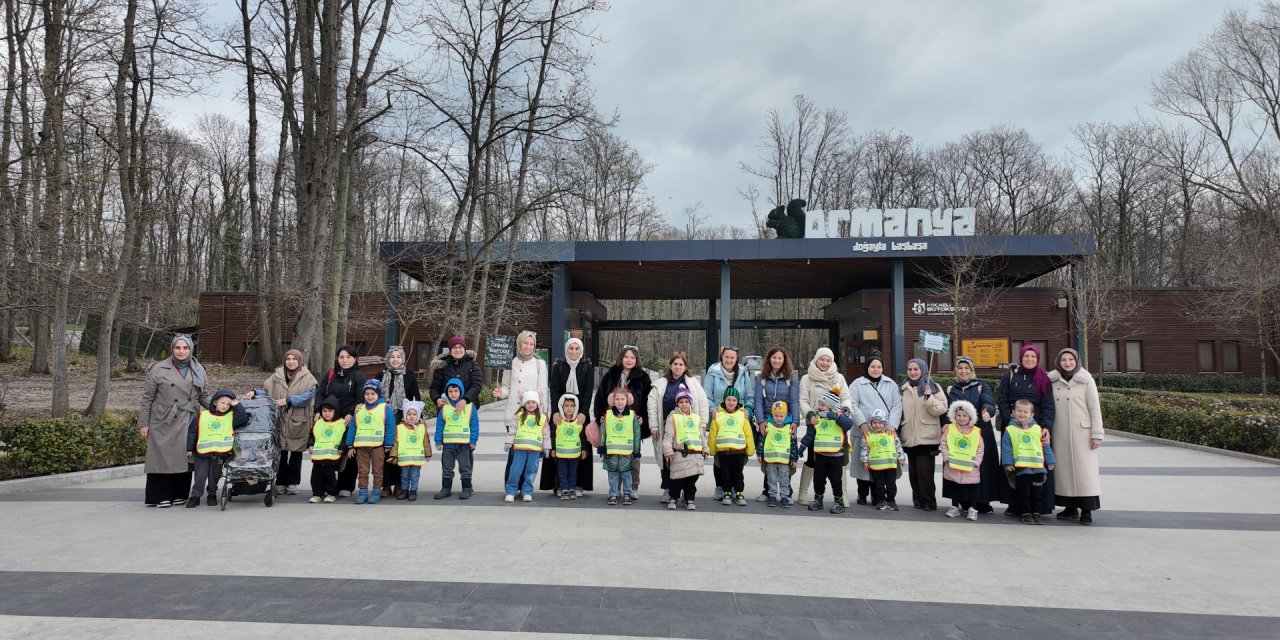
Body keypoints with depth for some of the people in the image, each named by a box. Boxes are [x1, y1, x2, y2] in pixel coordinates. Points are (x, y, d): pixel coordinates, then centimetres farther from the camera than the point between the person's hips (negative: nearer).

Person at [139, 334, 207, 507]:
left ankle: (179, 495, 13)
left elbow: (203, 398, 17)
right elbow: (147, 399, 2)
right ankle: (159, 497, 5)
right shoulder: (158, 369, 1)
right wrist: (143, 423, -2)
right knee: (162, 458, -3)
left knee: (183, 458, 4)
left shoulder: (198, 370, 12)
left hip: (187, 424, 3)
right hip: (164, 423, -3)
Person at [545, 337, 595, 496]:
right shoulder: (558, 366, 5)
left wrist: (583, 412, -13)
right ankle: (561, 484, 3)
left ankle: (578, 485, 4)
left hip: (581, 411, 0)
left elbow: (589, 391, -2)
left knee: (580, 447, -2)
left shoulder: (587, 367, 4)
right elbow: (554, 390, -2)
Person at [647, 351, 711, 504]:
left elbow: (703, 404, 7)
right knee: (667, 458, 3)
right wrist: (654, 427, -2)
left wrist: (701, 425, 2)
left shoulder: (693, 383, 9)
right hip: (667, 428, 0)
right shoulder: (660, 384, 7)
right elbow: (652, 406, 4)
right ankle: (667, 490, 13)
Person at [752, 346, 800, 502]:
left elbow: (794, 401, -4)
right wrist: (761, 421, -12)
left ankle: (787, 492, 10)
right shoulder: (762, 378, 5)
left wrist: (795, 421, -15)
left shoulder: (791, 377, 2)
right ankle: (767, 491, 12)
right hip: (766, 422, 1)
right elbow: (758, 400, -1)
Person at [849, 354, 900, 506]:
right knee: (864, 463, 3)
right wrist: (862, 423, -14)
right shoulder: (857, 384, 5)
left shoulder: (891, 384, 13)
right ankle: (862, 494, 17)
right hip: (864, 431, -2)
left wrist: (892, 425, -7)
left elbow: (897, 405, 6)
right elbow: (853, 405, -3)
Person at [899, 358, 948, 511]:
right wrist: (898, 430, 19)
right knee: (913, 471, 8)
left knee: (925, 471, -7)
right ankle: (917, 500, 18)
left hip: (927, 438, -5)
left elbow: (941, 409, -8)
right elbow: (900, 411, 21)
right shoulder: (904, 388, 13)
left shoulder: (933, 387, 0)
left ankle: (928, 502, 2)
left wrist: (929, 397, -21)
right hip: (909, 438, 5)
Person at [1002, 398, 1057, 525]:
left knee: (1037, 492, 9)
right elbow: (1006, 448, -3)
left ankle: (1036, 513, 20)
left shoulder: (1037, 429, 6)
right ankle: (1026, 514, 13)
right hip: (1020, 468, -3)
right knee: (1024, 492, 4)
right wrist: (1008, 463, -8)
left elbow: (1046, 446, 12)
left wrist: (1050, 461, 11)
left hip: (1038, 467, 3)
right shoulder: (1010, 429, -2)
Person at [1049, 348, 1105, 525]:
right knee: (1064, 468, 5)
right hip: (1060, 433, 3)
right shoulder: (1053, 381, 7)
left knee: (1084, 468, -3)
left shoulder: (1086, 380, -1)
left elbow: (1095, 409, -2)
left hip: (1082, 432, -3)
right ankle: (1070, 507, 13)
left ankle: (1086, 510, 2)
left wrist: (1096, 434, -6)